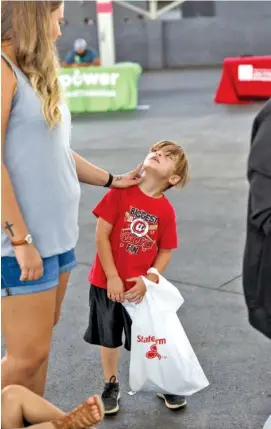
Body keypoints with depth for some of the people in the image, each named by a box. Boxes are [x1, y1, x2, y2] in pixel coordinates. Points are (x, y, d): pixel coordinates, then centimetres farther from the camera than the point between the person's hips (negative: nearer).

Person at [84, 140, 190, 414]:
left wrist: (148, 280, -14)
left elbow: (166, 252, -1)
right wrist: (112, 278, -13)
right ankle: (111, 386, 35)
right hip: (107, 282, -1)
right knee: (109, 338, 15)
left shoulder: (166, 211, -7)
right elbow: (101, 236, -12)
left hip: (140, 287, 1)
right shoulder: (120, 192, -12)